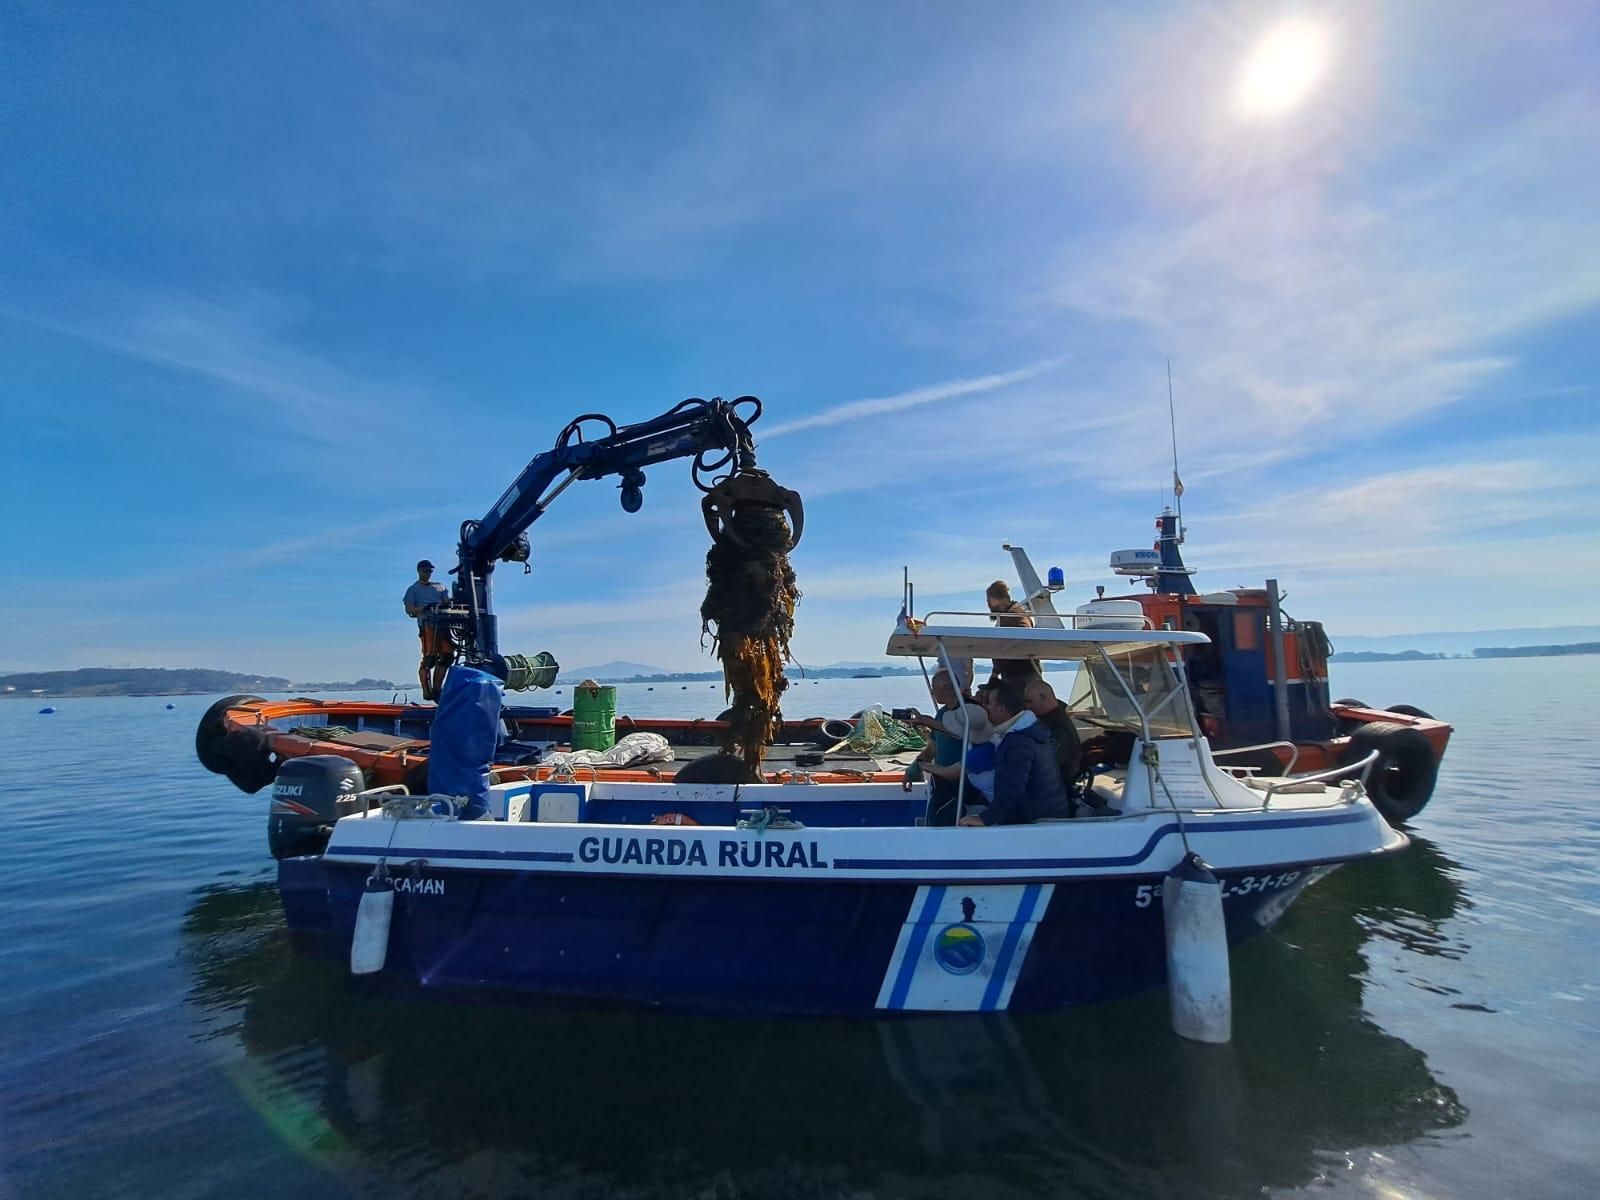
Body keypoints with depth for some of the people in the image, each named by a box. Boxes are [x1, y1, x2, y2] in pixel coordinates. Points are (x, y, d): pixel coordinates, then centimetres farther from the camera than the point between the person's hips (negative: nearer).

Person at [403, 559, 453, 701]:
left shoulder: (440, 586, 29)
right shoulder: (413, 590, 16)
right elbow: (409, 610, 3)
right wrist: (424, 608, -16)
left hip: (443, 624, 5)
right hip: (427, 625, -5)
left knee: (448, 656, -3)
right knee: (429, 658, -13)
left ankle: (436, 689, 5)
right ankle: (427, 691, -10)